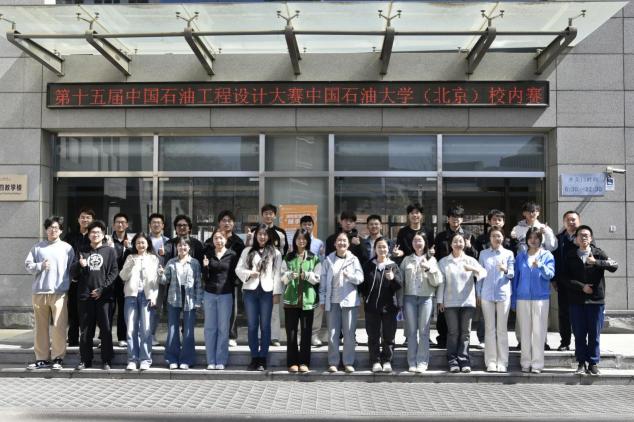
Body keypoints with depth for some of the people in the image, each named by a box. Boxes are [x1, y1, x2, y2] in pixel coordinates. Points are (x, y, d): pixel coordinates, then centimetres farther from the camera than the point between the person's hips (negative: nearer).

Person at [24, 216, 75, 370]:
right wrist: (40, 266, -12)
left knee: (59, 327, -6)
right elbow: (28, 265, 6)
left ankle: (58, 358, 4)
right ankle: (42, 358, 17)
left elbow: (72, 270, 5)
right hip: (39, 292, 3)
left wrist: (70, 289, 0)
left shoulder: (67, 248, 5)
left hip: (59, 292, -2)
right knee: (40, 327, 8)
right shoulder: (37, 247, 10)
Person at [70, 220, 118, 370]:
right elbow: (73, 273, 11)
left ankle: (106, 361, 5)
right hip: (84, 296, 2)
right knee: (85, 330, 6)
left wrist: (102, 288, -9)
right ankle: (85, 360, 15)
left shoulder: (110, 251, 7)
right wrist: (79, 265, -11)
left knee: (106, 330, -2)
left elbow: (114, 272, 0)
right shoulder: (82, 252, 14)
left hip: (103, 296, -2)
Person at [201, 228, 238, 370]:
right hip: (209, 294, 2)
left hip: (226, 295, -2)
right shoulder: (208, 253, 4)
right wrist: (205, 267, -14)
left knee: (223, 328, 2)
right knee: (210, 328, 4)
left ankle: (221, 360, 8)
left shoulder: (232, 255, 0)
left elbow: (234, 275, 2)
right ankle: (211, 361, 10)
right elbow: (205, 278, 3)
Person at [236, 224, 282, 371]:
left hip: (267, 291, -1)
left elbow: (277, 274, 3)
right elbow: (238, 269, 8)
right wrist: (249, 273, -11)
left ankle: (262, 359, 10)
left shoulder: (275, 253, 8)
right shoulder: (247, 251, 11)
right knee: (252, 325, 4)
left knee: (265, 325, 3)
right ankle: (254, 358, 13)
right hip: (250, 291, 1)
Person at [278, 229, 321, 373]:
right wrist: (289, 275, -15)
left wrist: (307, 275, -15)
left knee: (306, 332, 1)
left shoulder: (314, 258, 10)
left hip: (307, 299, 0)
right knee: (291, 332, 1)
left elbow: (317, 278, 4)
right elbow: (283, 278, 6)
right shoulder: (288, 258, 11)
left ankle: (304, 362, 9)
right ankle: (292, 362, 8)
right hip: (291, 299, 0)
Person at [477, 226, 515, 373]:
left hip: (503, 294, -1)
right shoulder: (483, 254, 10)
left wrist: (505, 270, -20)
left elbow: (512, 274, 2)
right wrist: (478, 294, 7)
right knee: (489, 329, 2)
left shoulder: (509, 254, 7)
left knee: (502, 329, 0)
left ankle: (502, 362, 4)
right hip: (487, 295, 1)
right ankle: (491, 362, 6)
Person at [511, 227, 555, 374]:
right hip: (523, 297, 2)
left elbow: (550, 274, -8)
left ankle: (537, 363, 3)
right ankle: (525, 363, 11)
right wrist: (513, 300, 8)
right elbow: (515, 277, 11)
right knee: (524, 331, 4)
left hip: (540, 297, -2)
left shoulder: (547, 255, 4)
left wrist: (540, 266, -29)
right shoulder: (521, 256, 10)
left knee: (539, 331, -3)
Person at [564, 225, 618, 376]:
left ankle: (593, 363, 14)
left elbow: (614, 266, -12)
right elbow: (566, 278, 0)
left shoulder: (598, 253, 2)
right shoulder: (570, 256, 5)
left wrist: (596, 262, -24)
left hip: (596, 300, -1)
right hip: (577, 301, 1)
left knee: (594, 334, 4)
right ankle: (581, 363, 15)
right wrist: (581, 287, -11)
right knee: (579, 334, 5)